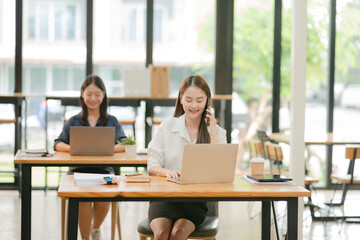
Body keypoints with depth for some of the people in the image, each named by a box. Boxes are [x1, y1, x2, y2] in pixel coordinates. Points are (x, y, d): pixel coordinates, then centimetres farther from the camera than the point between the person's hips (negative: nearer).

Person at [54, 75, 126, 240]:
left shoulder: (112, 121, 14)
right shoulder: (74, 121, 14)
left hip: (104, 170, 0)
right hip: (79, 170, 0)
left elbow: (124, 145, -1)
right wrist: (71, 148, -20)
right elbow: (57, 144, 3)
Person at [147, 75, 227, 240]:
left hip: (197, 197, 0)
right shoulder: (167, 127, 10)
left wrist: (212, 135, -6)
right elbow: (152, 166, 4)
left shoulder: (218, 132, 9)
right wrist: (166, 171, -18)